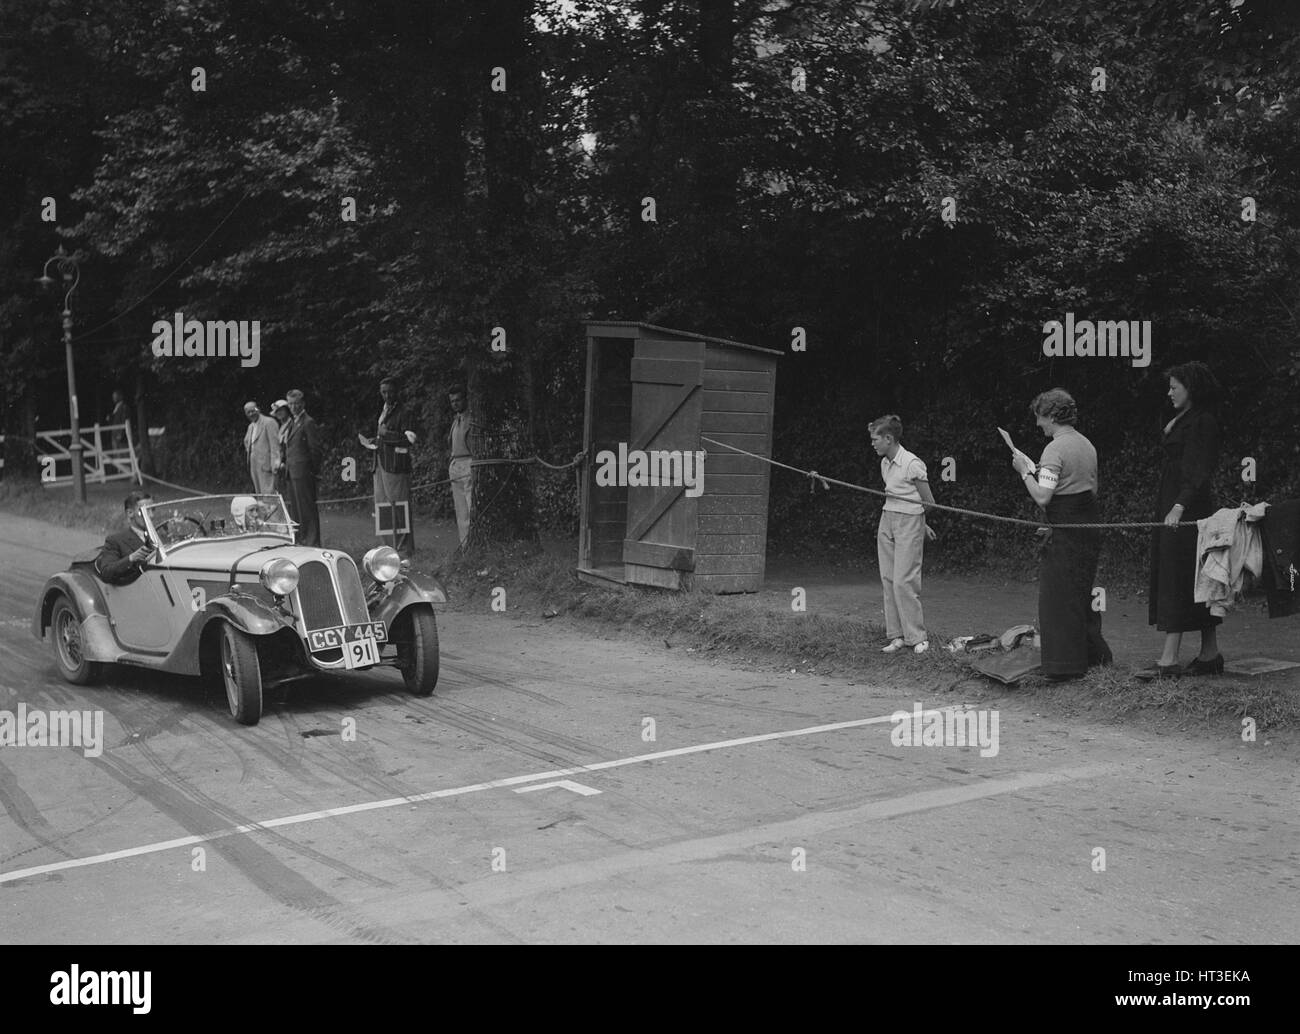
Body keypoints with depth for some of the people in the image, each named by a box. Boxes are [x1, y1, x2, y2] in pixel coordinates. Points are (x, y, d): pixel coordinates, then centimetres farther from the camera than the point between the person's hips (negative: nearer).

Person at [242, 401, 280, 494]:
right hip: (254, 467, 9)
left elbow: (275, 445, -13)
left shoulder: (269, 422, -8)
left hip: (266, 465, -9)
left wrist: (274, 465, -19)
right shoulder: (251, 426, 19)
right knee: (259, 495, 9)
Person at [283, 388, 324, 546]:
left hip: (303, 472, -9)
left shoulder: (308, 423, -12)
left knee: (307, 507, -6)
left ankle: (312, 541, -2)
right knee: (297, 508, 13)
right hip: (292, 472, 9)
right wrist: (285, 462, 11)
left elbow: (315, 449, -12)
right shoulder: (292, 422, 17)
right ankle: (301, 539, 20)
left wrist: (315, 470, -10)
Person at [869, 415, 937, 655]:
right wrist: (922, 524, 15)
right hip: (887, 520, 8)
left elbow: (929, 502, -9)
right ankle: (897, 636, 11)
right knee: (888, 579, 5)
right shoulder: (884, 463, 10)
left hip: (909, 522, -8)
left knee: (903, 581, -9)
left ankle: (917, 637, 1)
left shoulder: (912, 464, -14)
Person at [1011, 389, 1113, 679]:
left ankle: (1065, 664, 5)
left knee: (1058, 596, 1)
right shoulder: (1087, 445, 11)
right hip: (1090, 524, 9)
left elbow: (1042, 497, -21)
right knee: (1082, 594, 19)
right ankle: (1094, 654, 27)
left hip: (1065, 531, -9)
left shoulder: (1054, 449, -15)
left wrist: (1025, 471, -6)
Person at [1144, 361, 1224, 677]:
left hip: (1189, 508, -10)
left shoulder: (1202, 422, -12)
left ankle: (1170, 658, -10)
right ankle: (1210, 653, 13)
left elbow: (1198, 472, -20)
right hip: (1169, 505, 10)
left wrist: (1180, 506, -29)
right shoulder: (1181, 420, 17)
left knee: (1177, 579, -10)